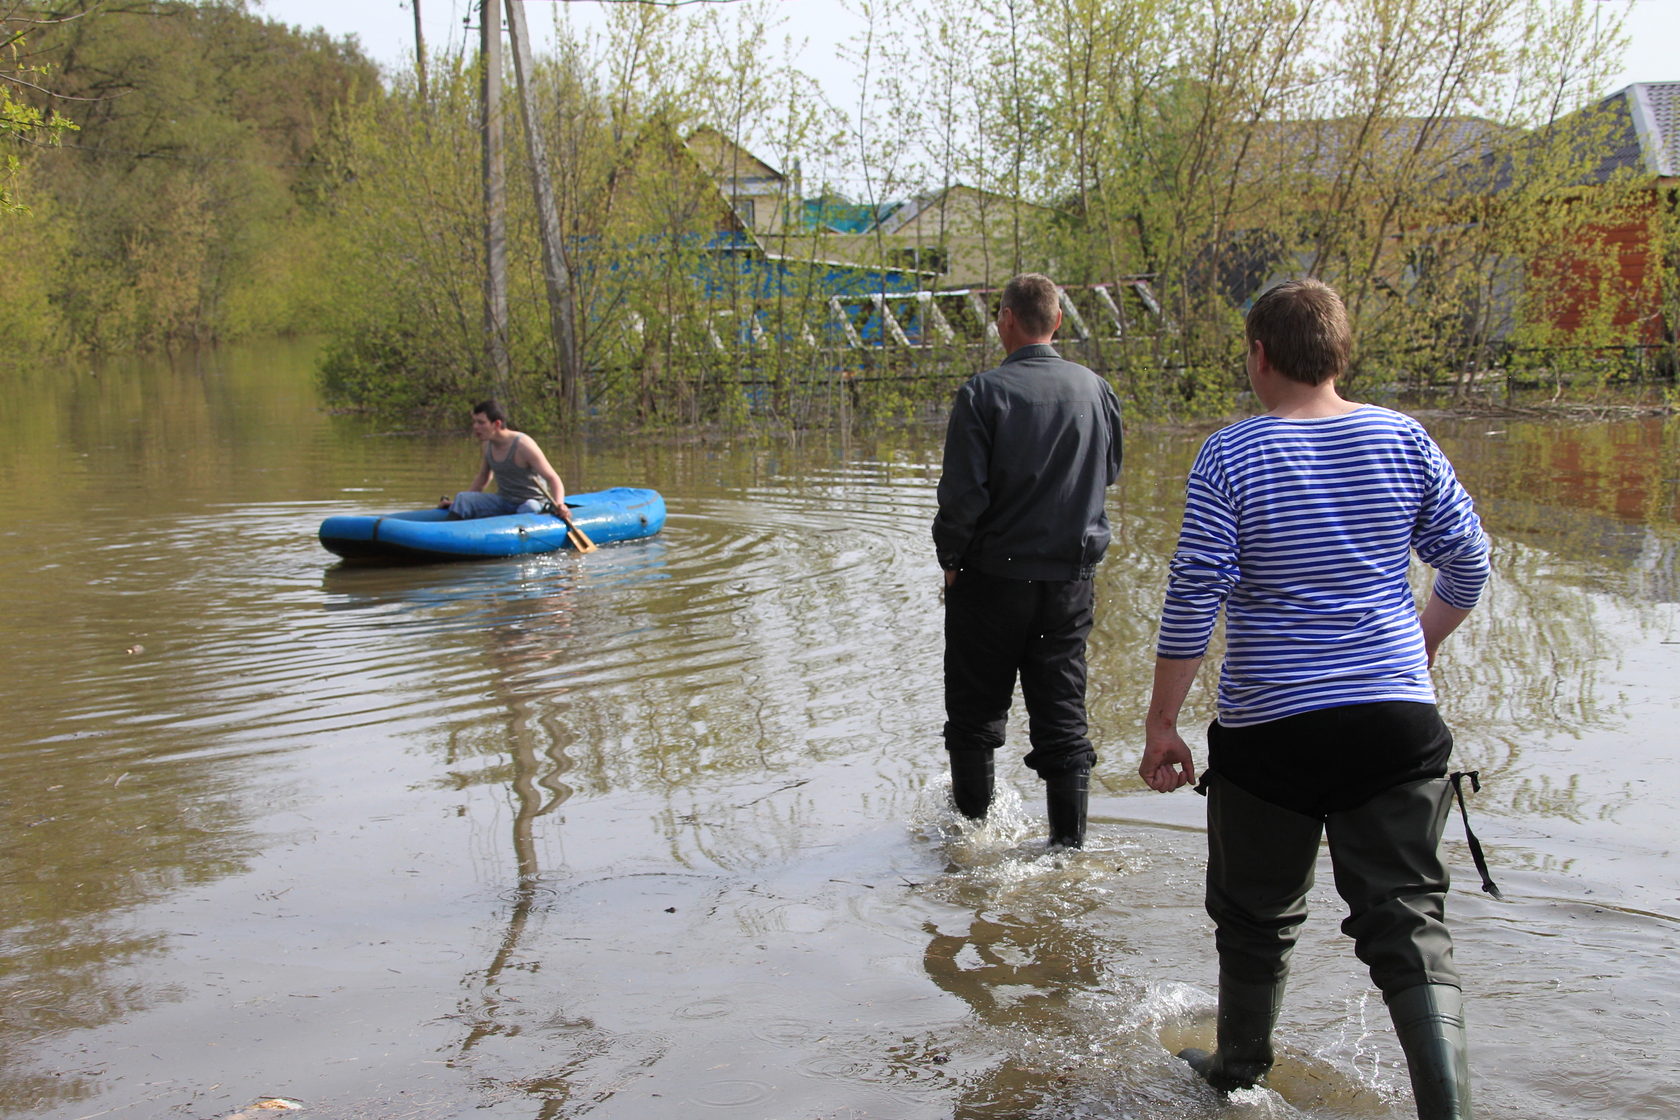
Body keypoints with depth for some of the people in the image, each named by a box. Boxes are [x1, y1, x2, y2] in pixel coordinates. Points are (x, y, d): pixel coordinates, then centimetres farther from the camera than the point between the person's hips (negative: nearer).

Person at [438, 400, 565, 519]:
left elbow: (552, 478, -21)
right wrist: (455, 503, 17)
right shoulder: (488, 445, 3)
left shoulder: (523, 445, -19)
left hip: (532, 501, -6)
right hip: (503, 501, 7)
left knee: (528, 508, -40)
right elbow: (483, 479, 20)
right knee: (462, 498, -10)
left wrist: (558, 504, -40)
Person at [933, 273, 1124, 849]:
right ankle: (1069, 841, 12)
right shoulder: (1096, 389, 0)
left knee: (976, 711, 13)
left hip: (993, 573, -3)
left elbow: (963, 493, -16)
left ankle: (972, 824, 25)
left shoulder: (983, 392, -15)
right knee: (1063, 713, 10)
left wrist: (950, 558, -1)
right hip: (1071, 575, 4)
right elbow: (1109, 473, 15)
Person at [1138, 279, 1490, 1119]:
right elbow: (1467, 565, 7)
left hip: (1271, 728, -2)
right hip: (1398, 719, 3)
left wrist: (1161, 725, -5)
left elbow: (1192, 599, -12)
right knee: (1408, 922, 5)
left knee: (1256, 917, 16)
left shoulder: (1231, 457, -9)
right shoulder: (1403, 440, 1)